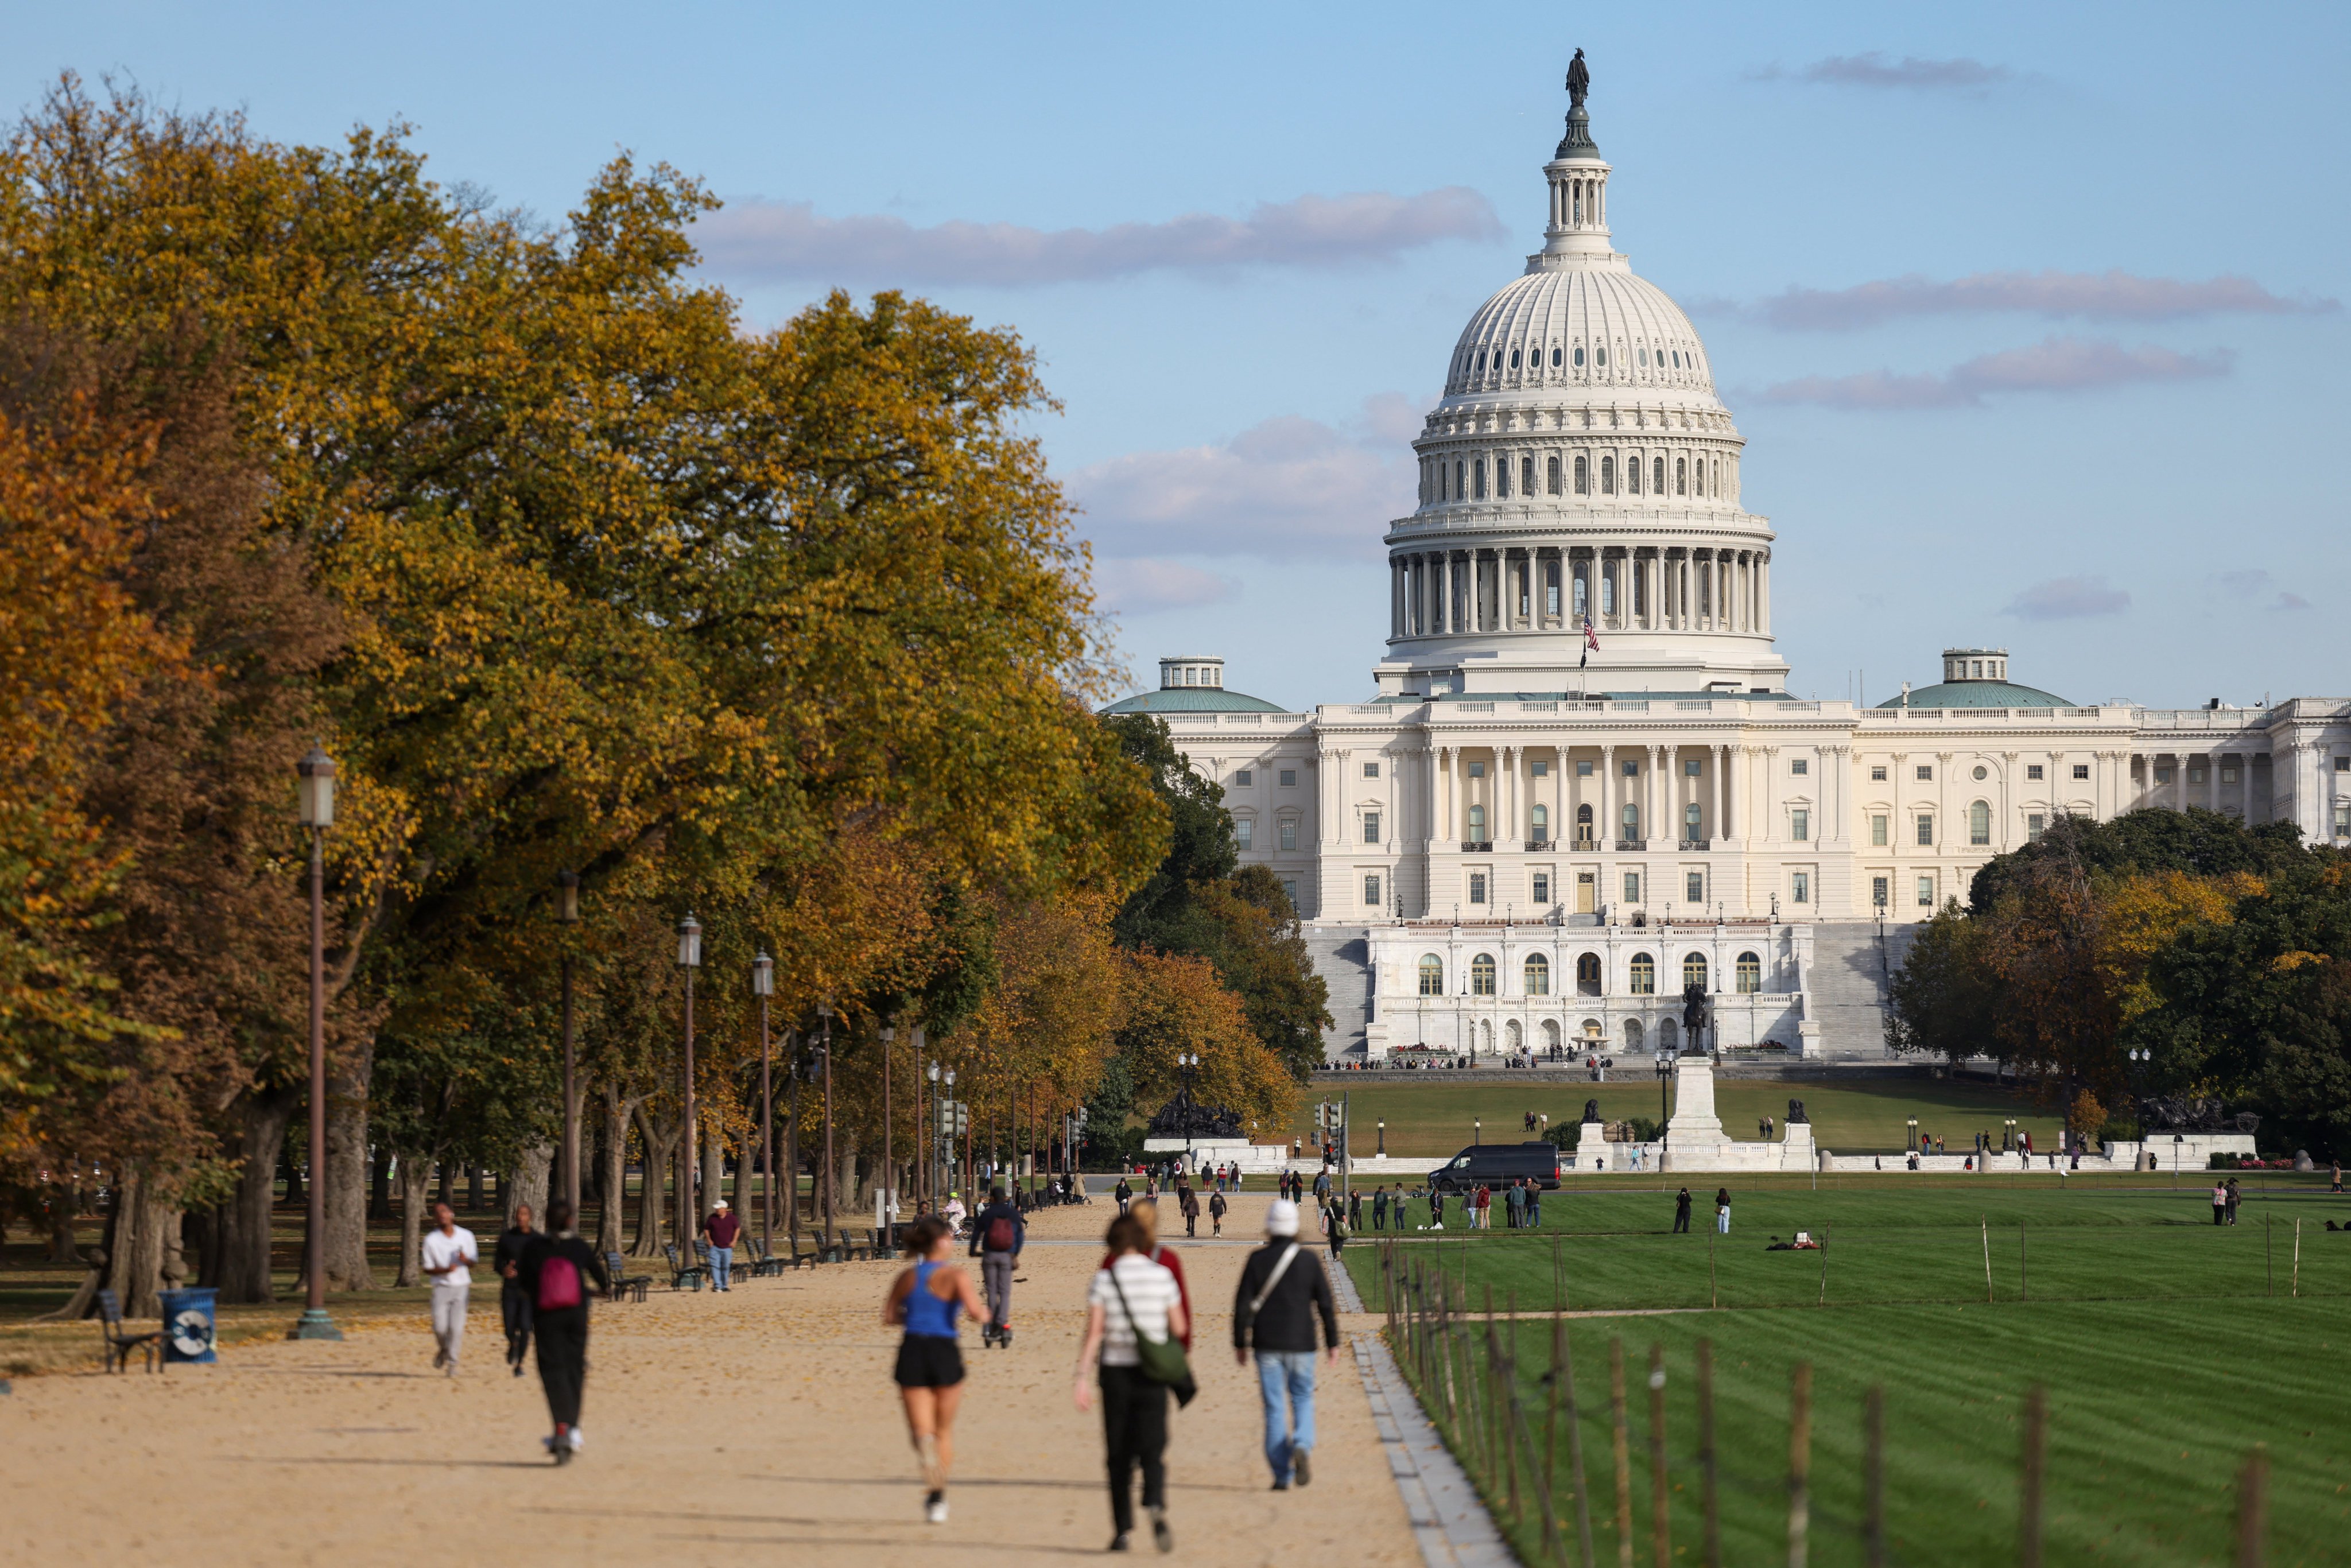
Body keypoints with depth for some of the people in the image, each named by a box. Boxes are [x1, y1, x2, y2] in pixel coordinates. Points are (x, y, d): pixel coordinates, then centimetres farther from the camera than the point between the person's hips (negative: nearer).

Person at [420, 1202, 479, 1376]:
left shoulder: (466, 1236, 4)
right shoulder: (431, 1239, -3)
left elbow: (474, 1262, 11)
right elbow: (427, 1268, -1)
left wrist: (466, 1260, -13)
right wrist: (446, 1270, -19)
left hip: (462, 1287, 1)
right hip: (442, 1288, -1)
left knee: (457, 1326, -6)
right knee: (440, 1326, -8)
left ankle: (452, 1363, 6)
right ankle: (444, 1350, 25)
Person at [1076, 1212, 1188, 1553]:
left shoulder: (1104, 1279, -5)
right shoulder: (1162, 1276, -1)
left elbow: (1094, 1332, -11)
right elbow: (1179, 1328, 3)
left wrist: (1082, 1378, -12)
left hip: (1115, 1371, 0)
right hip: (1152, 1373, 0)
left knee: (1119, 1455, 10)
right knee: (1152, 1449, -2)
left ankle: (1123, 1530, 12)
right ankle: (1156, 1506, -31)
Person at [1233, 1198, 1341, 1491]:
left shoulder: (1257, 1260, -3)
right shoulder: (1309, 1260, -1)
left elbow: (1243, 1304, -3)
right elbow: (1326, 1304, 0)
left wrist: (1241, 1343, 5)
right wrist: (1333, 1343, 7)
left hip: (1267, 1346, 0)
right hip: (1301, 1344, 0)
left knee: (1275, 1408, 5)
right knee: (1303, 1400, 14)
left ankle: (1282, 1475, 3)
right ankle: (1303, 1446, -15)